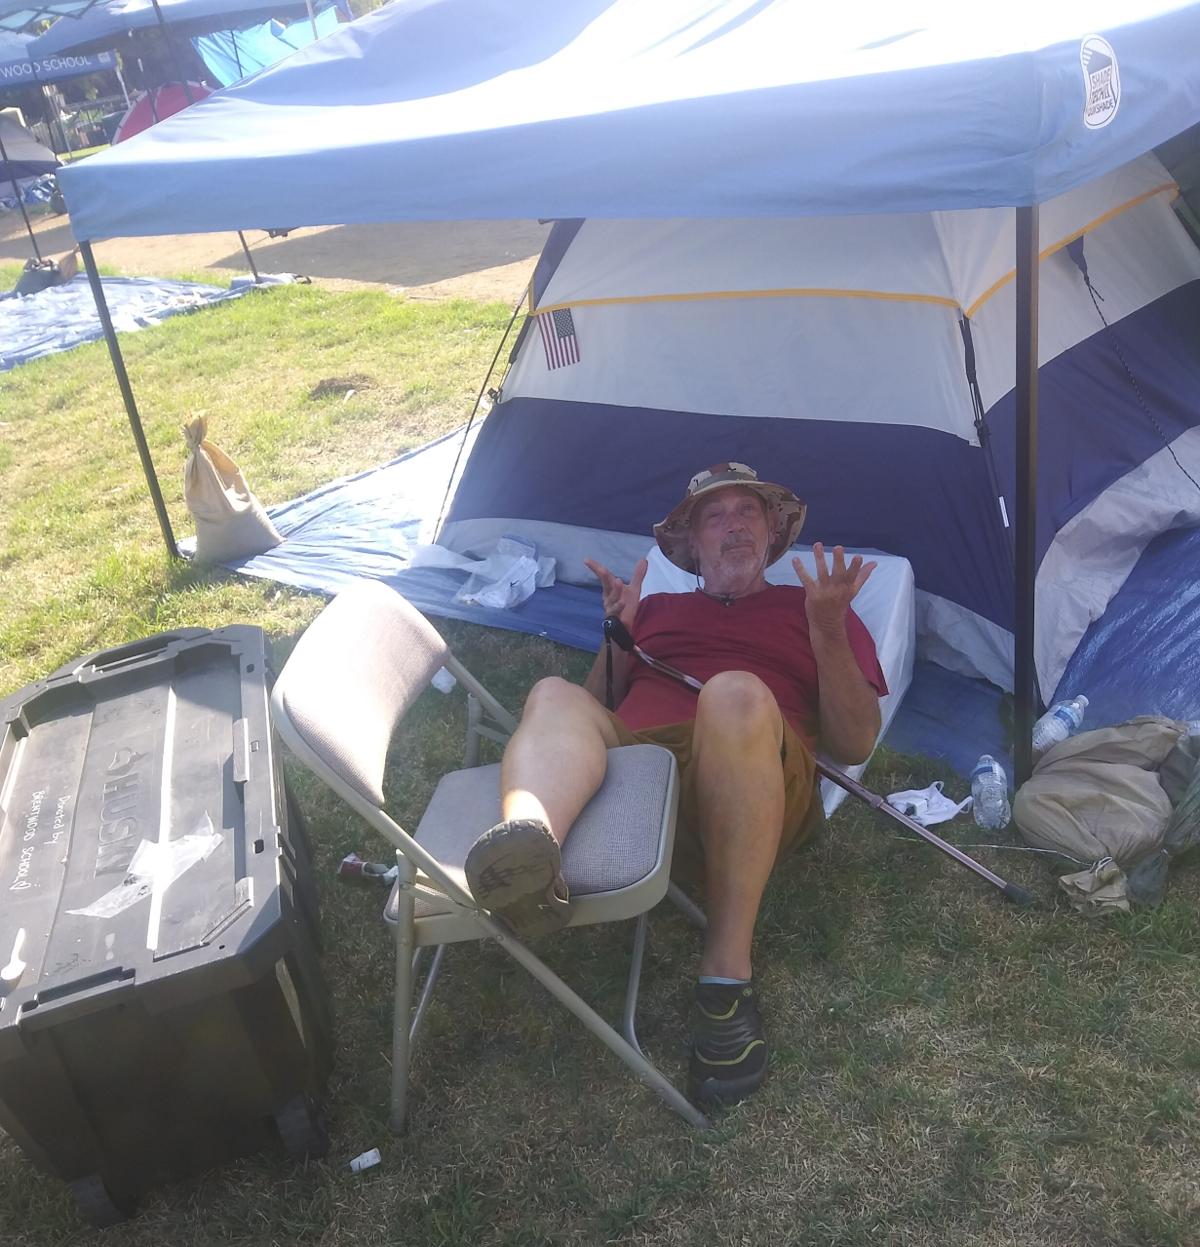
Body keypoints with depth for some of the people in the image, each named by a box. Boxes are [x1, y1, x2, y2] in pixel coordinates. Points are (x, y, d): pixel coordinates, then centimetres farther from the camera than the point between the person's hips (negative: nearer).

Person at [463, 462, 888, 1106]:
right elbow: (595, 710, 25)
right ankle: (528, 847, -56)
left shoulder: (811, 607, 27)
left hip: (748, 793, -2)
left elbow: (854, 744, 14)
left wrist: (828, 631, 0)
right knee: (555, 696, -24)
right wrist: (616, 631, 9)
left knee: (736, 694, -35)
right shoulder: (655, 608, 34)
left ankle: (726, 970, -34)